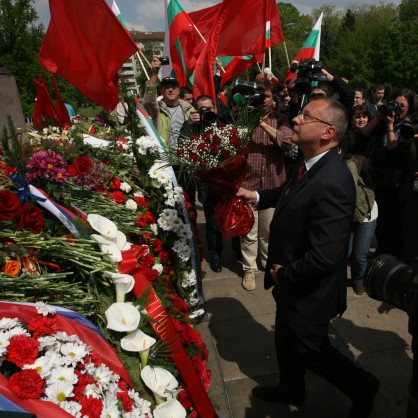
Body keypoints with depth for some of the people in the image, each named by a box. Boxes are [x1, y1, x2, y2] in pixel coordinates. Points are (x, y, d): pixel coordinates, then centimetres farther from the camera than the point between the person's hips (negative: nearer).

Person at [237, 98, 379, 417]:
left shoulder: (331, 183, -34)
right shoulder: (313, 167, -5)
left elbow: (324, 257, -34)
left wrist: (284, 274, -19)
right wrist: (257, 196, 8)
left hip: (310, 293, -9)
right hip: (292, 283, 9)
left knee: (310, 350, 17)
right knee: (287, 340, 27)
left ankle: (362, 387, 44)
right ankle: (291, 391, 54)